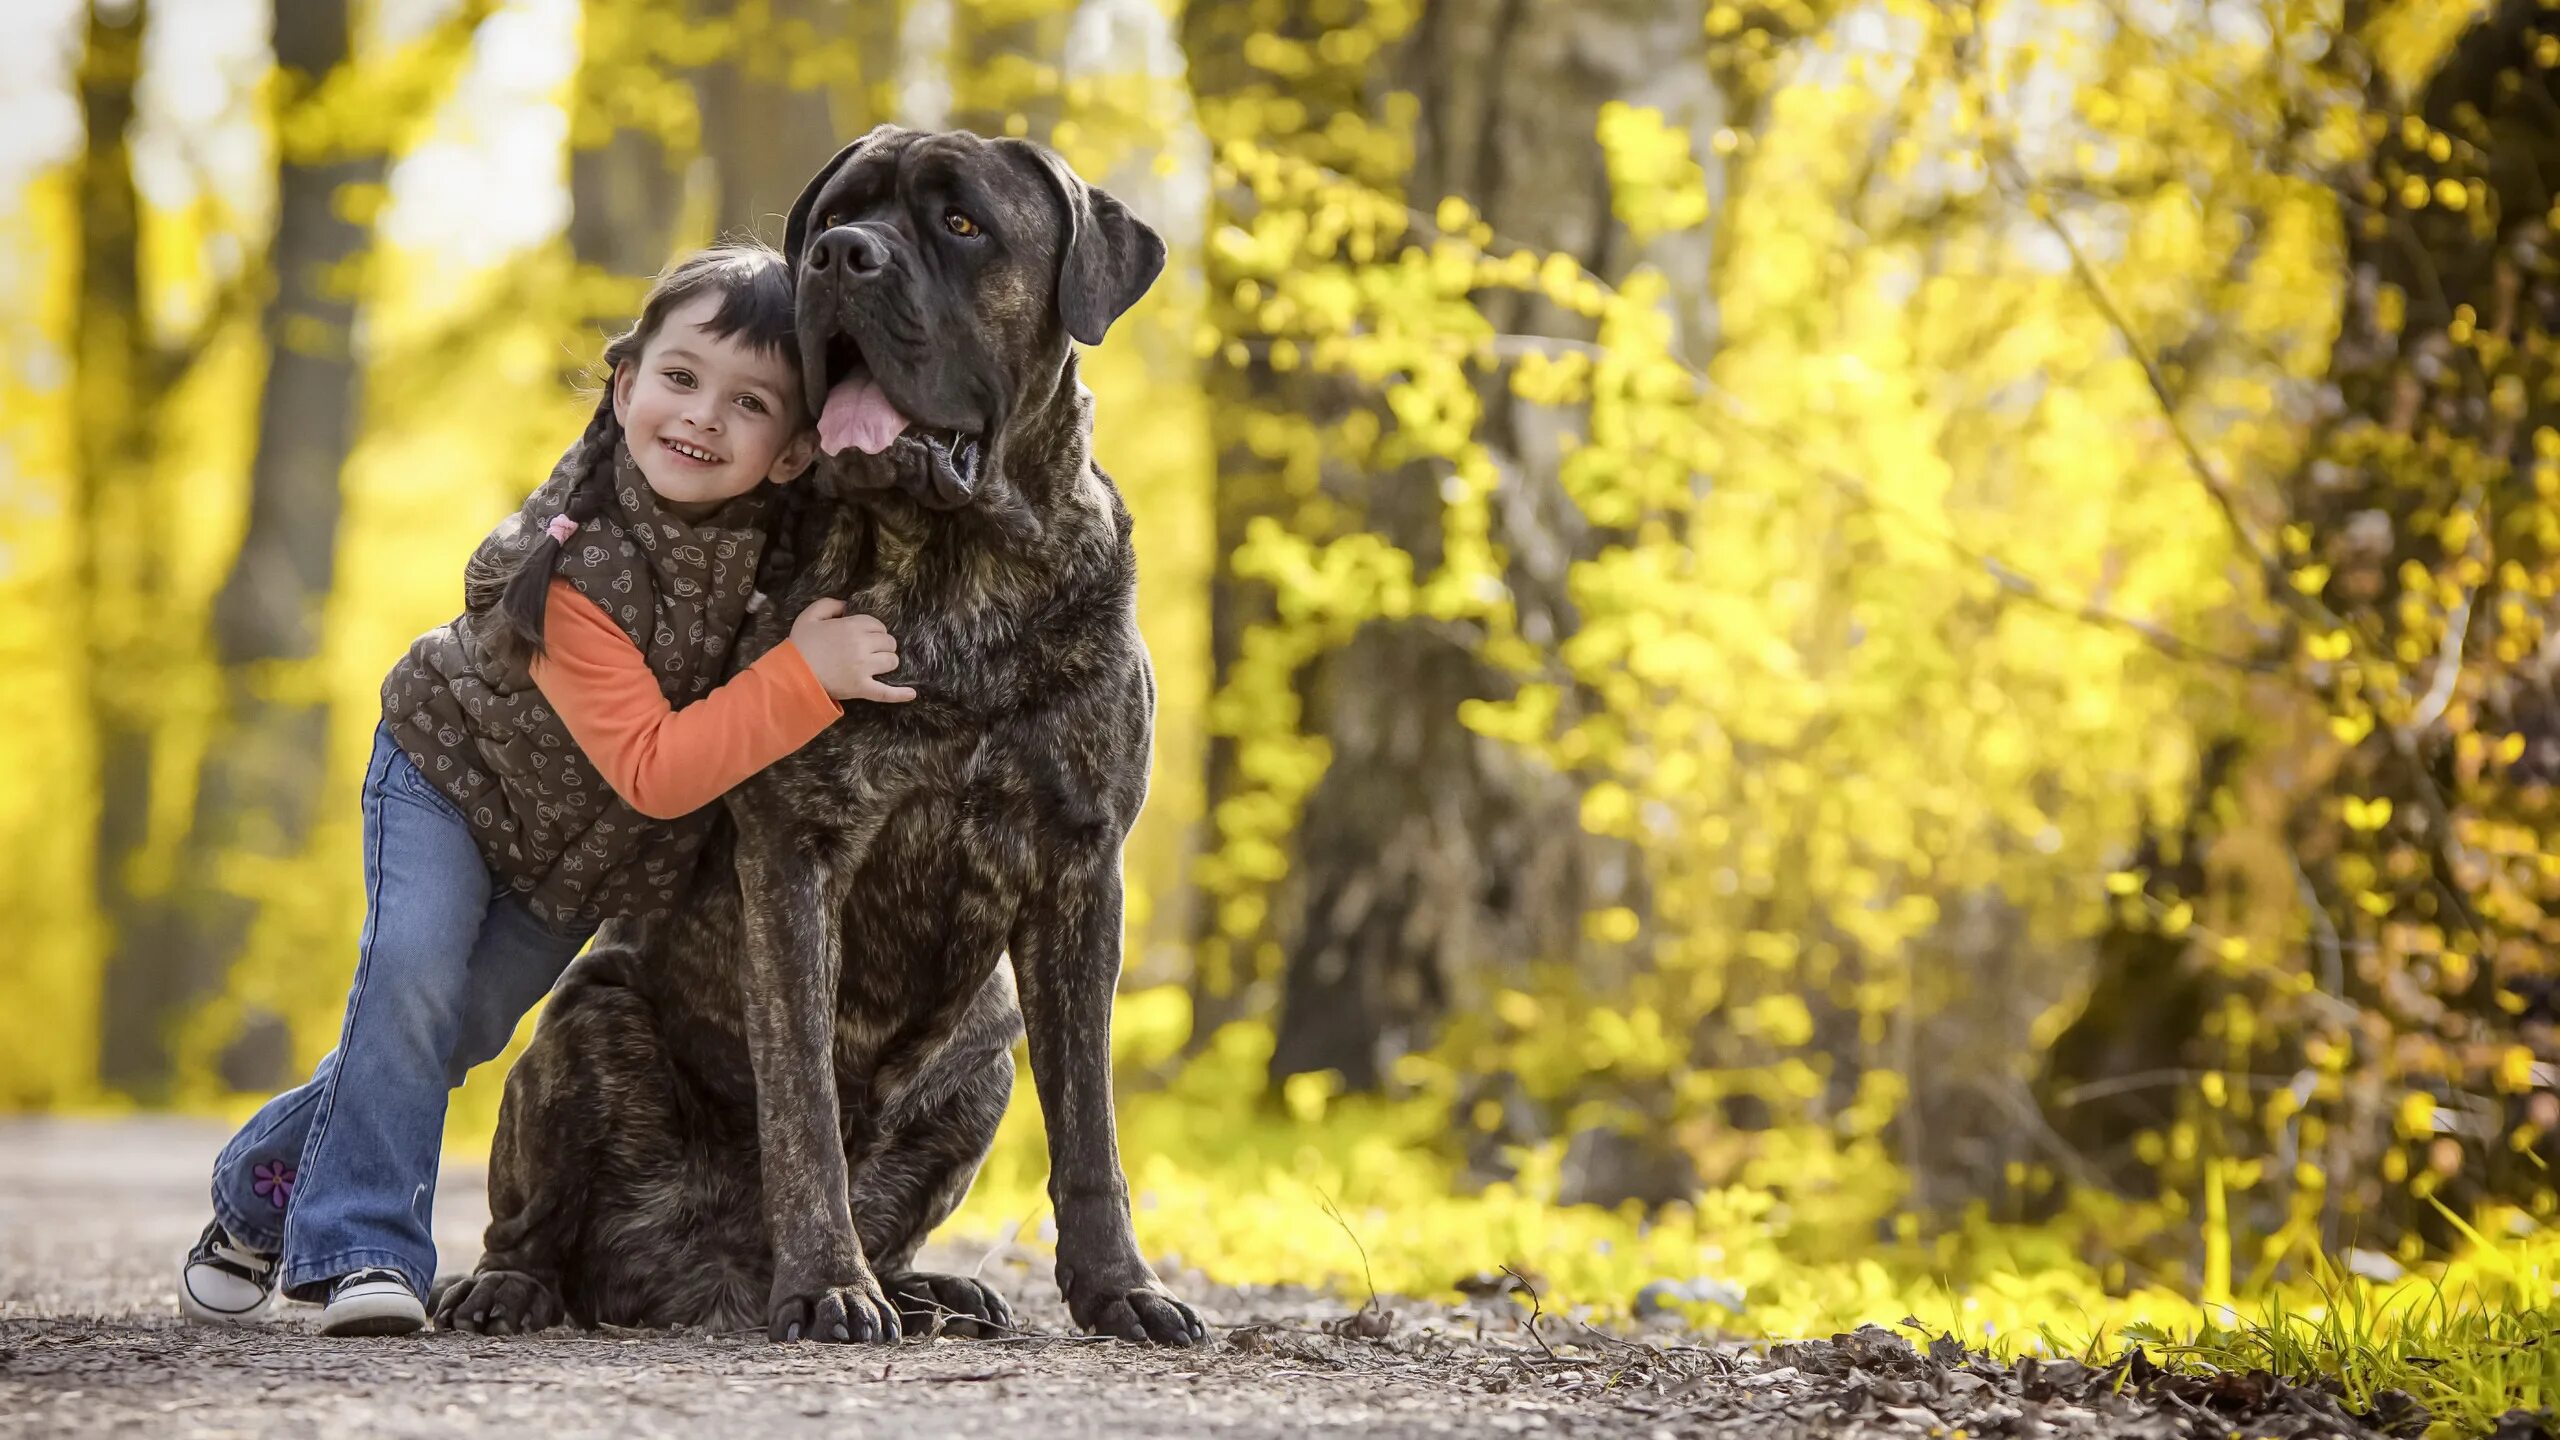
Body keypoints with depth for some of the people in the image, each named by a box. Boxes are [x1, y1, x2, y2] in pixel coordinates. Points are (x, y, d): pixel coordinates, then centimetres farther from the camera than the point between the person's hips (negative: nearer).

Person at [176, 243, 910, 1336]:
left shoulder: (786, 528, -25)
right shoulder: (576, 565, -40)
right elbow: (653, 768, -42)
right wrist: (806, 677, -48)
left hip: (582, 846, 5)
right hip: (451, 767, -4)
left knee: (450, 1035, 7)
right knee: (415, 969, -26)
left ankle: (267, 1185, 30)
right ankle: (361, 1248, -15)